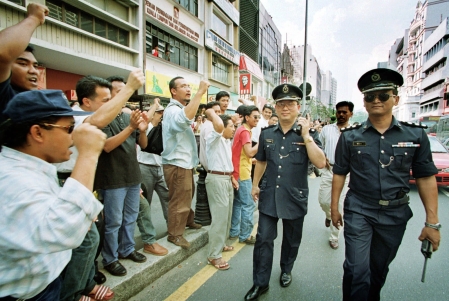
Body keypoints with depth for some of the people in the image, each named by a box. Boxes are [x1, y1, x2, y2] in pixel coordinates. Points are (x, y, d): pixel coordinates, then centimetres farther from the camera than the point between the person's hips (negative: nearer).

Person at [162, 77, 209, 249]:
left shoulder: (181, 109, 17)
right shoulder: (173, 110, -18)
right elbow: (186, 117, -41)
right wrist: (201, 92, -36)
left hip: (185, 163, 10)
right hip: (177, 165, -10)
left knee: (188, 195, 23)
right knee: (179, 201, -1)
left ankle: (188, 221, 42)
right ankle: (175, 234, 14)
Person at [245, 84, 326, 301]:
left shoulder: (308, 134, -6)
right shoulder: (267, 134, 2)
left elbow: (320, 163, -19)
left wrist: (306, 135, -21)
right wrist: (255, 185, 11)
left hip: (295, 197, -1)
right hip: (269, 196, 2)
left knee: (291, 239, 18)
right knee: (263, 239, 4)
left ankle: (286, 271, 44)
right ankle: (260, 283, 20)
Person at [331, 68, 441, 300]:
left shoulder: (415, 135, -2)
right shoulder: (350, 136, -4)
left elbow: (426, 178, 0)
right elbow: (339, 174, 2)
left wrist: (432, 222, -2)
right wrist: (334, 208, 3)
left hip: (395, 214, 2)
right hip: (358, 212, -1)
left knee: (379, 270, 19)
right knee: (357, 270, -4)